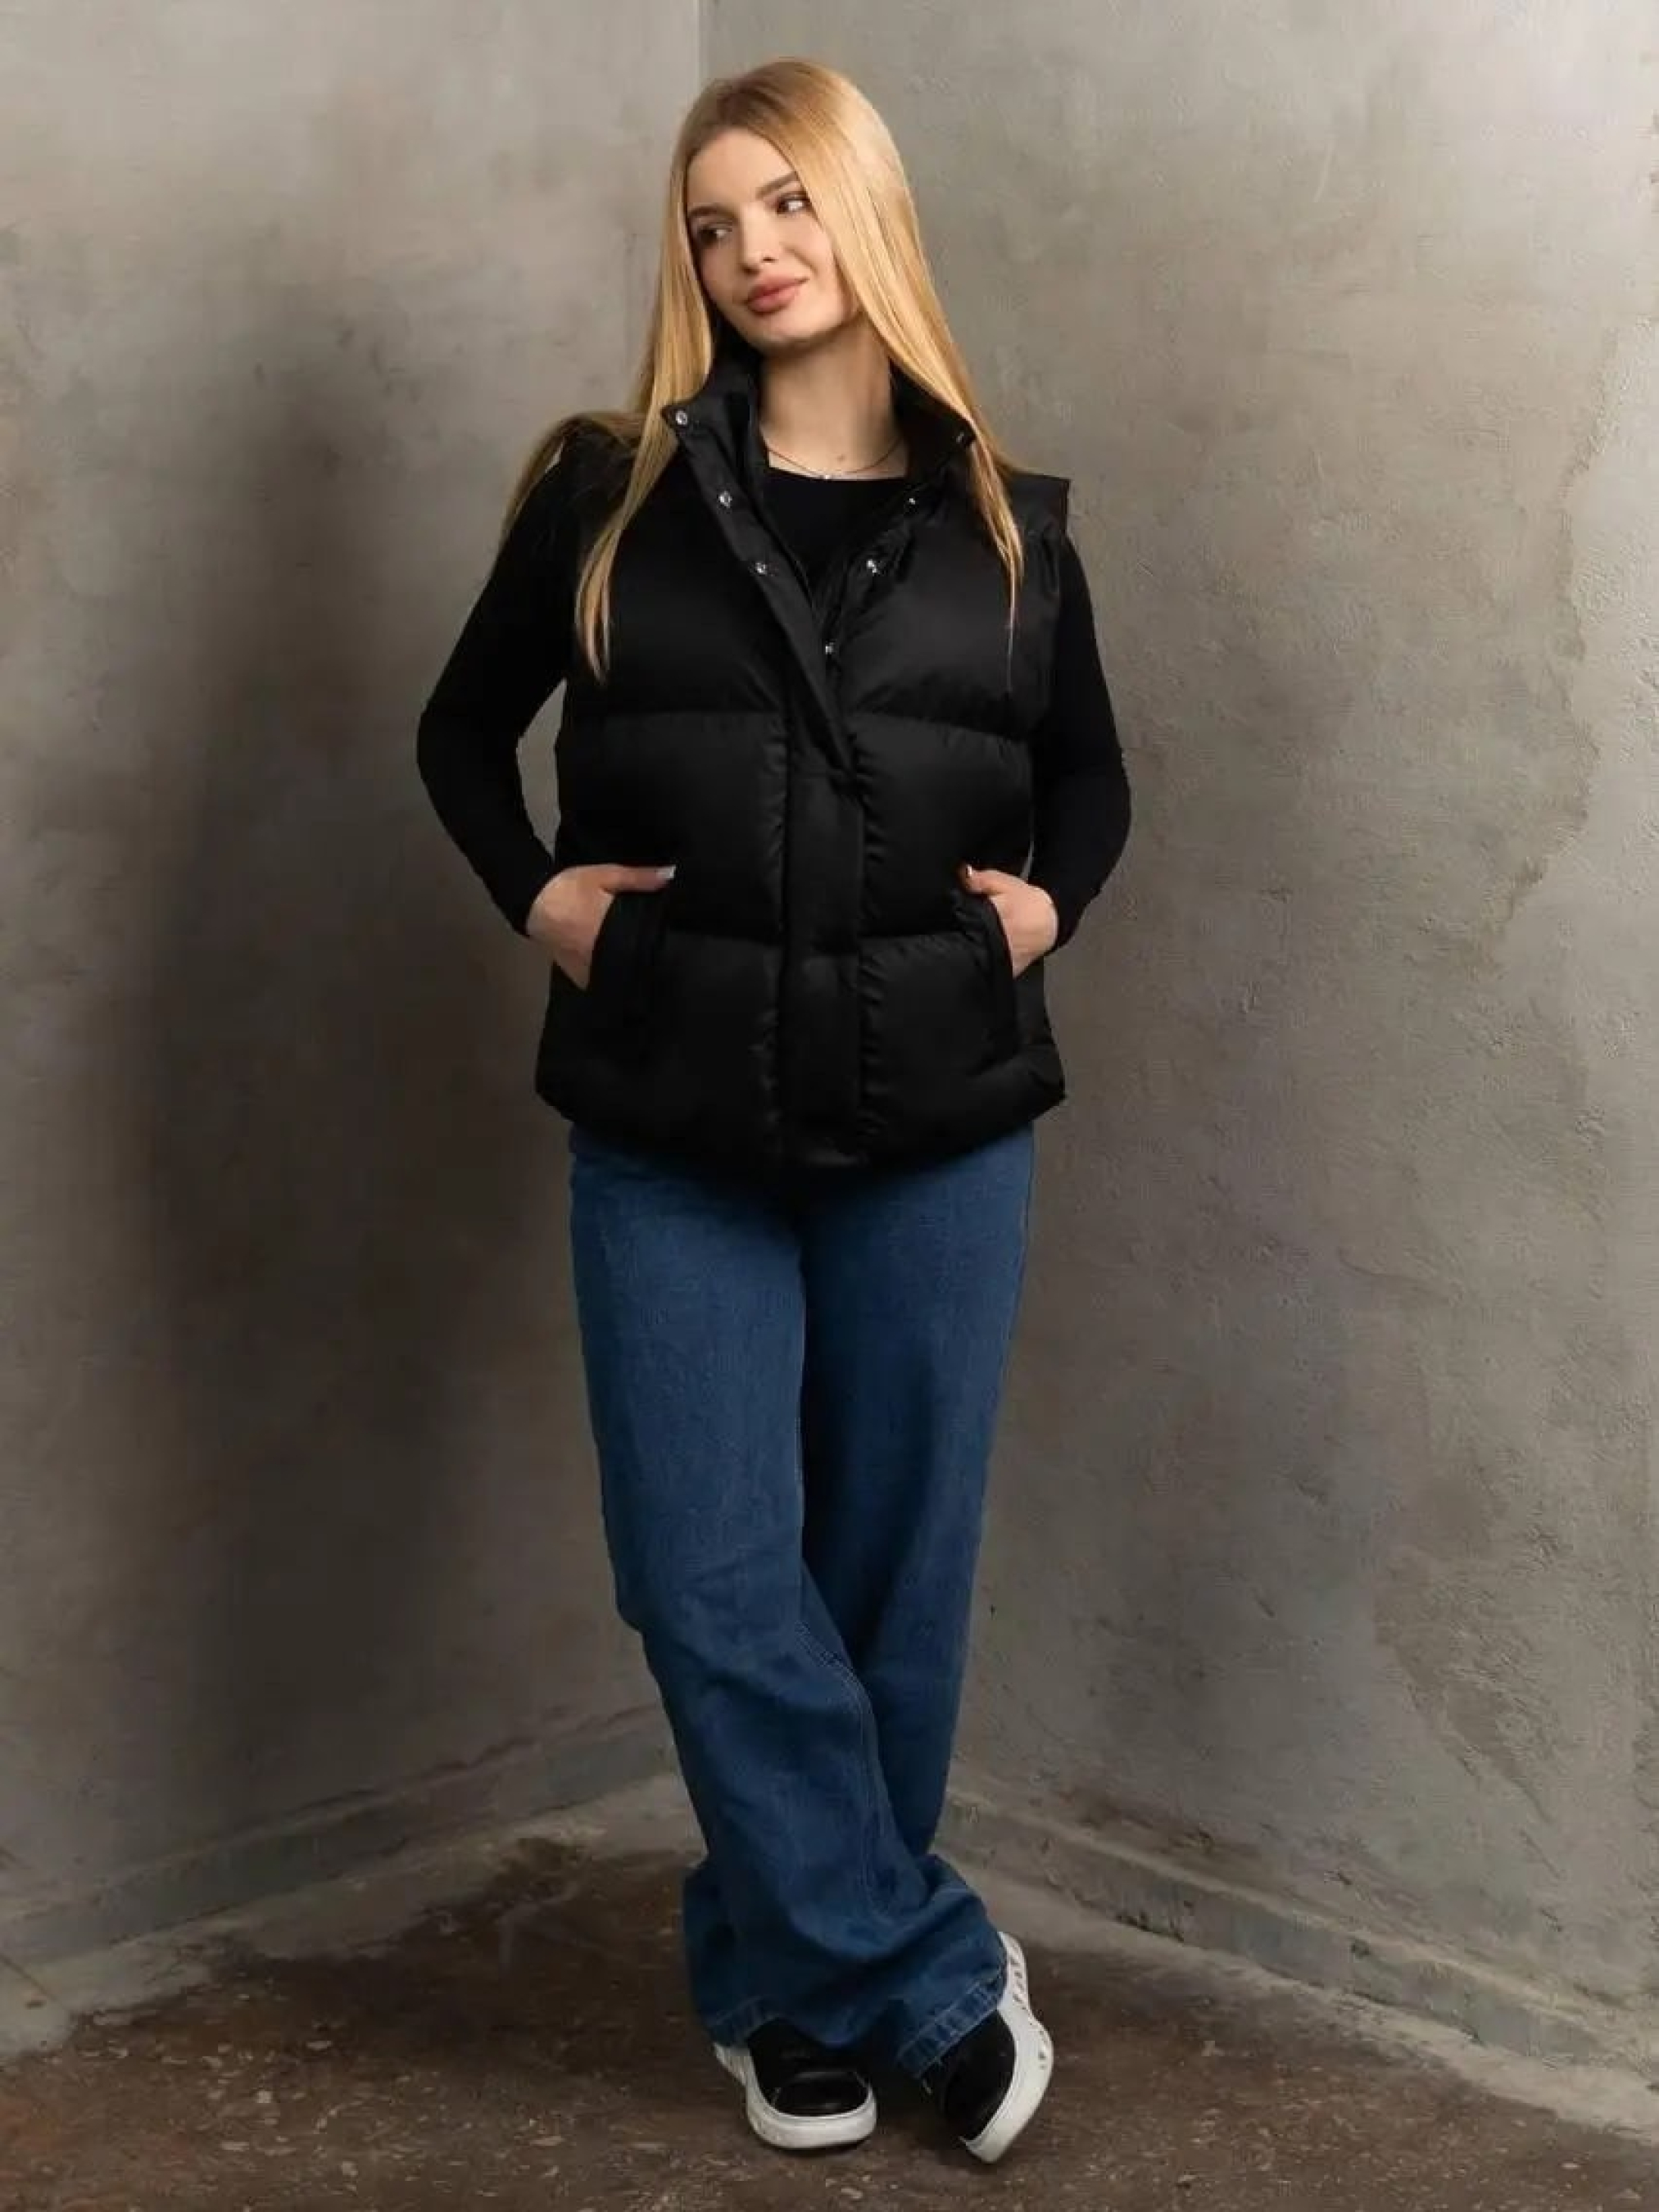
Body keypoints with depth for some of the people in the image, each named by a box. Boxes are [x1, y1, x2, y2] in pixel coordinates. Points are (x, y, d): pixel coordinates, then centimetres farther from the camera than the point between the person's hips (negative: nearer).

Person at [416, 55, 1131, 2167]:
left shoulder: (1002, 522, 6)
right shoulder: (610, 492, 3)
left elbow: (1089, 773, 20)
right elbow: (463, 729, 14)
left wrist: (1049, 902, 1)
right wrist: (536, 893, -1)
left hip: (938, 1125, 1)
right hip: (676, 1129, -1)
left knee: (892, 1571, 7)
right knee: (718, 1586, -3)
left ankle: (804, 1979, 27)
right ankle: (932, 1976, 14)